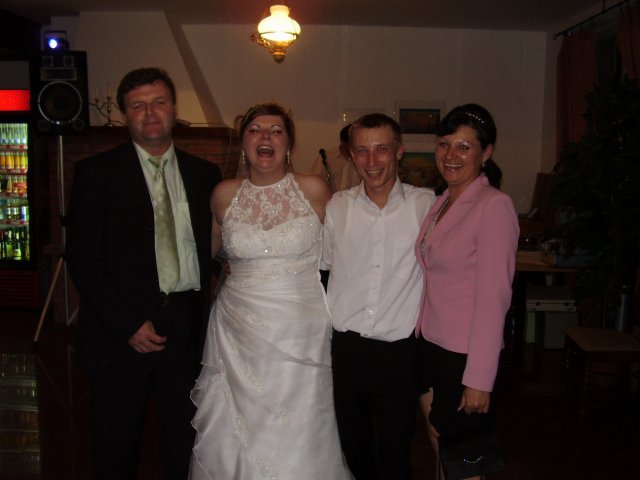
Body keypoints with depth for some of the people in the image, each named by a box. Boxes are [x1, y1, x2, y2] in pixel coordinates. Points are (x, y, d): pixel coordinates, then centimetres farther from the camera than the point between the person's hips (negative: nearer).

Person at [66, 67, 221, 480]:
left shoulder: (205, 174, 8)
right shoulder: (96, 172, -2)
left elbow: (211, 247, 8)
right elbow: (83, 259, -7)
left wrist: (205, 314, -3)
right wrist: (128, 323, -12)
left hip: (188, 326, 2)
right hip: (120, 333, -2)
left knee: (187, 444, 11)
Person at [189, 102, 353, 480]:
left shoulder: (314, 190, -2)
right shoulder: (225, 195, 3)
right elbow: (209, 251, 18)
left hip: (301, 332, -1)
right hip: (238, 334, 2)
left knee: (297, 440, 7)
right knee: (236, 439, 10)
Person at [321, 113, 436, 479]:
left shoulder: (427, 204, -3)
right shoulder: (337, 206, 2)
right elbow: (318, 263, 13)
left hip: (400, 349, -2)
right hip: (346, 345, 2)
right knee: (353, 447, 20)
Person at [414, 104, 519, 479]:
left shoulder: (494, 206, -16)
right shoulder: (442, 202, 8)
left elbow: (494, 297, -20)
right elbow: (435, 282, 10)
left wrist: (479, 379, -19)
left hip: (466, 356, -7)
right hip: (430, 346, 7)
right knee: (438, 448, 20)